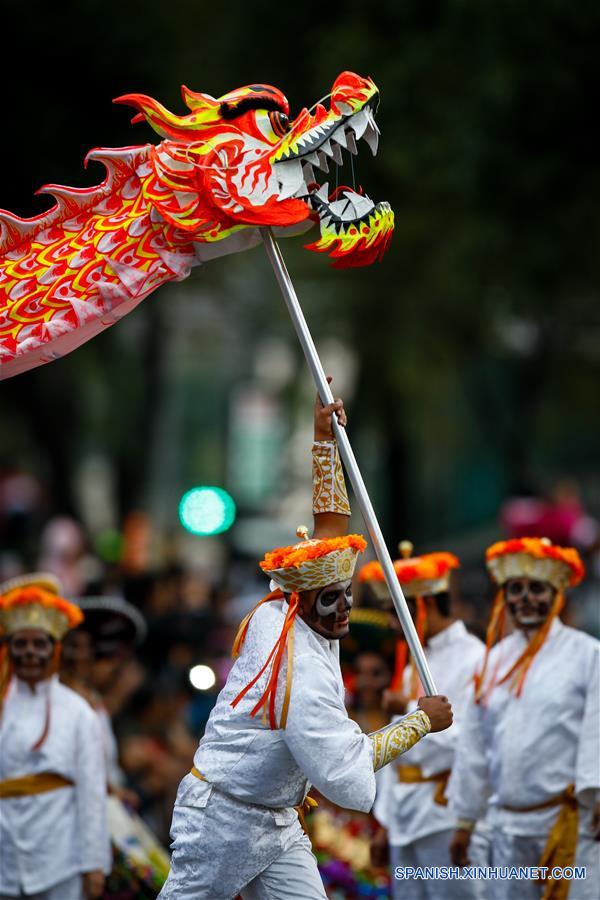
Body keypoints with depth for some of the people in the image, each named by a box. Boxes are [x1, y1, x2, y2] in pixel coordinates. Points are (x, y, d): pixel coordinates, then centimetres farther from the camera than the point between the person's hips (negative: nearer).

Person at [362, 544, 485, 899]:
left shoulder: (472, 659, -9)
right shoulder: (415, 665, 19)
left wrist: (412, 710, -13)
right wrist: (386, 823, 21)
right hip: (407, 822, 9)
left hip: (446, 818, -9)